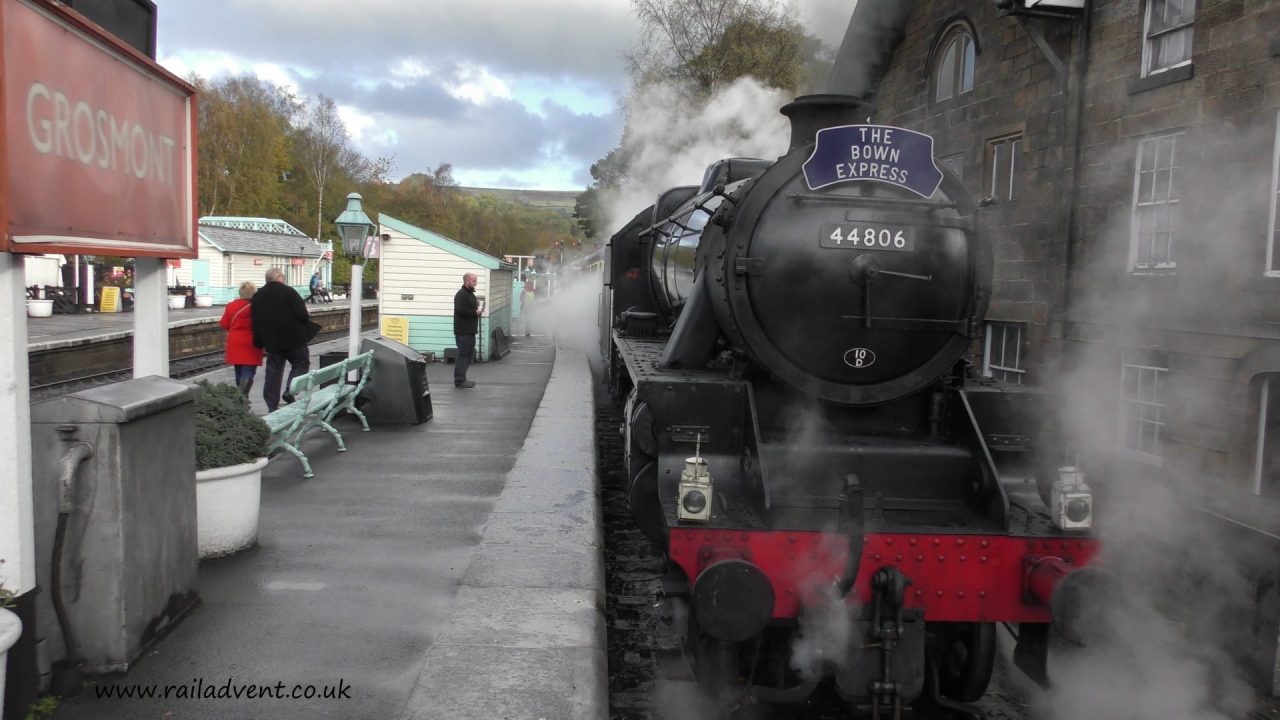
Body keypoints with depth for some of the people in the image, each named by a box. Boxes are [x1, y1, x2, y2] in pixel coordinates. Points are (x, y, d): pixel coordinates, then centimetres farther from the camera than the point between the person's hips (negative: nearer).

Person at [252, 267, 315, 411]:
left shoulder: (257, 297, 9)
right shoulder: (288, 292, -10)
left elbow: (256, 322, 9)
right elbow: (303, 314, -15)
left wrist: (260, 342, 15)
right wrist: (307, 318, 7)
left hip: (271, 340, 5)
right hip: (293, 338, -5)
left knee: (273, 370, 10)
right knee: (301, 363, 11)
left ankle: (272, 405, 9)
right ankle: (290, 391, -9)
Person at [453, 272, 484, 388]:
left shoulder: (470, 294, 18)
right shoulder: (461, 294, -15)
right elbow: (460, 310, -27)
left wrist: (478, 308, 6)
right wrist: (475, 313, -19)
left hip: (470, 330, 10)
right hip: (463, 331, -10)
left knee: (469, 354, 14)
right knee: (463, 354, -8)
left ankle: (461, 378, 22)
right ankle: (459, 380, -5)